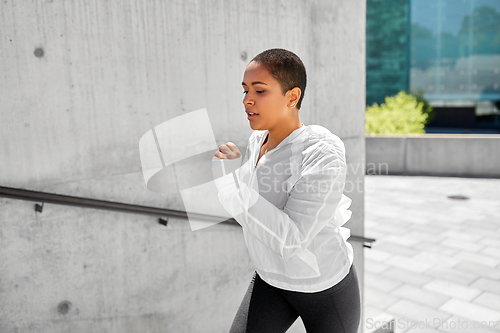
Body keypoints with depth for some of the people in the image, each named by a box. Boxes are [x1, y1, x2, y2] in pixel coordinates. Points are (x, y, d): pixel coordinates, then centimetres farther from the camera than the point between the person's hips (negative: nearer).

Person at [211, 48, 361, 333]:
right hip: (273, 278, 6)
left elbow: (290, 237, -34)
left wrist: (233, 178, -35)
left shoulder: (323, 155, -31)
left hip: (327, 286, -5)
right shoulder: (259, 141, -8)